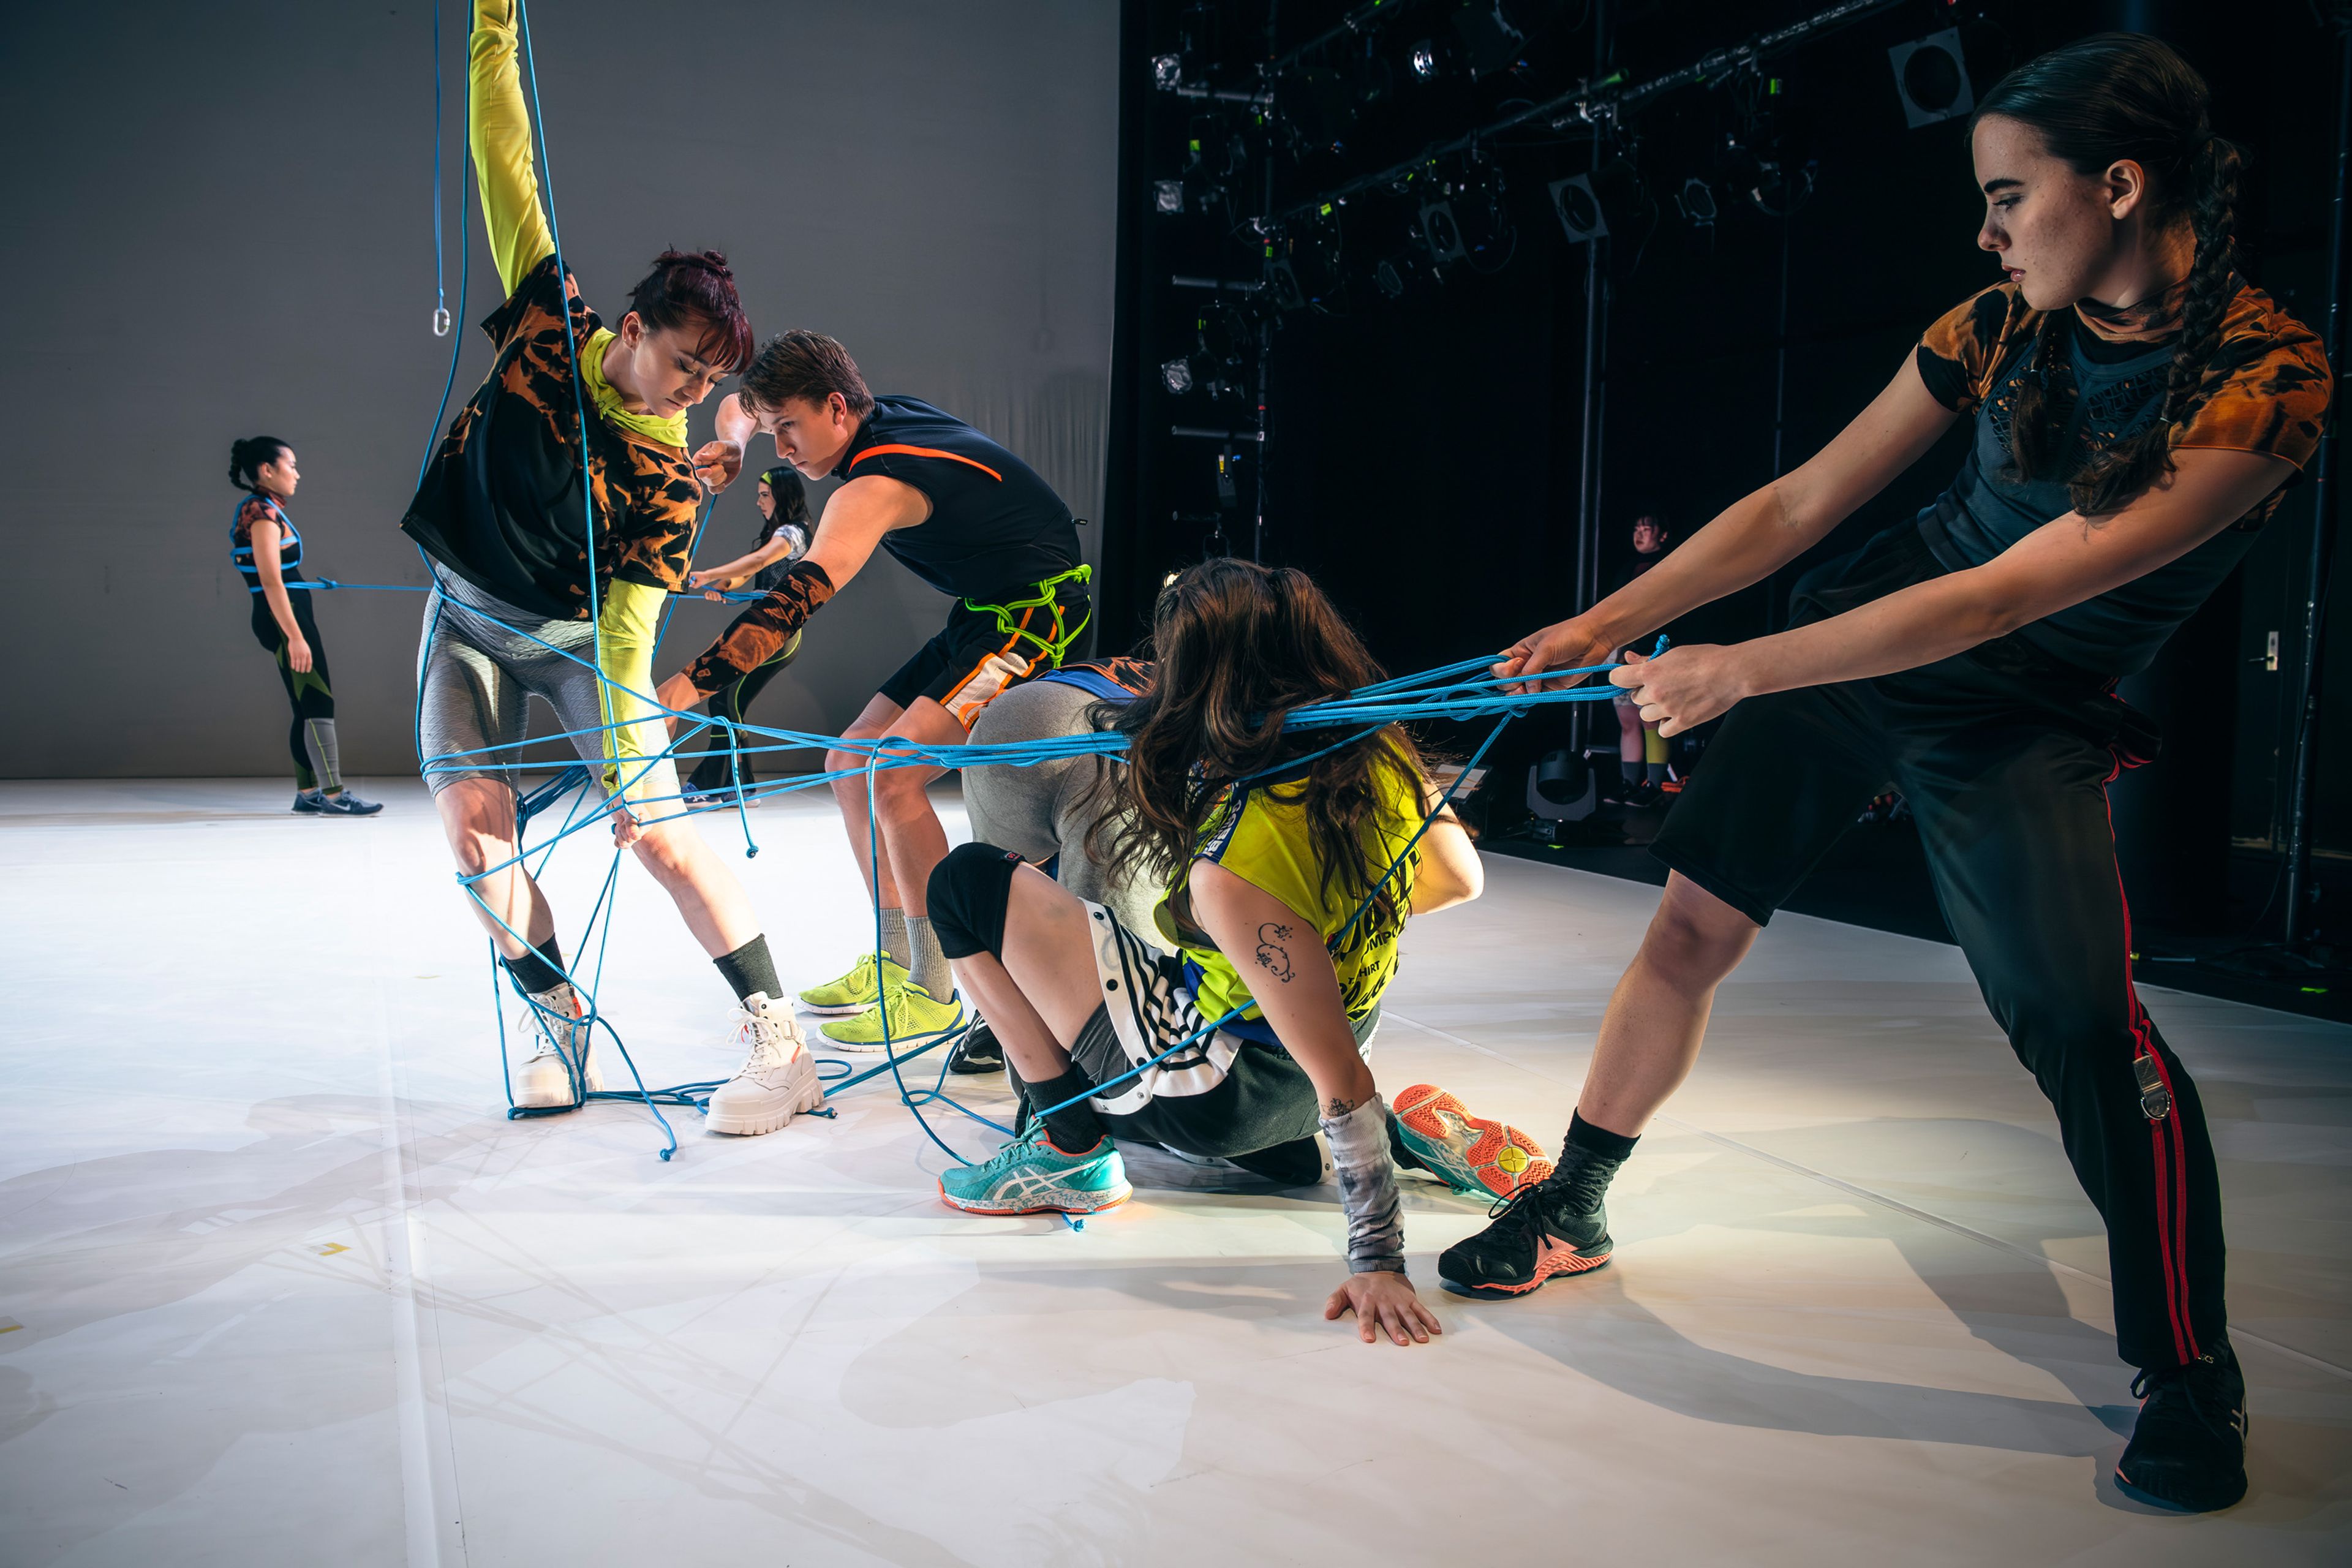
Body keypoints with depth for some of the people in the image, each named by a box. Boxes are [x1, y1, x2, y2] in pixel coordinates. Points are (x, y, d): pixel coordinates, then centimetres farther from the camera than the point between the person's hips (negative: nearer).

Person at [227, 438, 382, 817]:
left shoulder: (262, 510, 17)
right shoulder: (263, 514, -13)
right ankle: (333, 794, -9)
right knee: (318, 703, -9)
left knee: (308, 707, 11)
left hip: (292, 616, 10)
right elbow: (270, 582, -21)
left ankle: (307, 792, 15)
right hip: (284, 617, -10)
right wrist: (295, 637, -24)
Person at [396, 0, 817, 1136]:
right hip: (470, 621, 3)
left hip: (577, 637, -3)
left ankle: (778, 1041, -11)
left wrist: (628, 754, -32)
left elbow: (629, 623, -23)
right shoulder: (551, 322, -12)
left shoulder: (670, 475, -19)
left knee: (659, 829, -15)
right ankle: (558, 1021, 9)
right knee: (472, 824, -8)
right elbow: (508, 172, -10)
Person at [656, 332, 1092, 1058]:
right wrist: (732, 441, -5)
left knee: (893, 778, -23)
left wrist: (693, 680, -42)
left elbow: (797, 597, -38)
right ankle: (895, 962, 18)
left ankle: (934, 996, -12)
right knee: (850, 766, 9)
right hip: (983, 617, 11)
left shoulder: (875, 485, -25)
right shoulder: (876, 418, 3)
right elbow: (737, 404, 19)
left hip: (1039, 617, -10)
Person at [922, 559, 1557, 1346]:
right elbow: (1459, 878, 7)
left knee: (969, 883, -7)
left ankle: (1072, 1154, -2)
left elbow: (1339, 1075, -31)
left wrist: (1377, 1258, -26)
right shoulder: (1379, 753, -11)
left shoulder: (1232, 872, -32)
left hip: (1206, 1092, -7)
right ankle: (1410, 1130, 14)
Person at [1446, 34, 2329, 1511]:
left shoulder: (2267, 380, -22)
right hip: (1858, 645, 5)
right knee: (1692, 921, 0)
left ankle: (2192, 1376, 6)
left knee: (2083, 1019, -18)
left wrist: (1730, 672, -27)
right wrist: (1613, 619, -7)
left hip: (2028, 720, -4)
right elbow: (1800, 502, 0)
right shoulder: (1999, 327, -5)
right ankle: (1571, 1213, 21)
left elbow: (1999, 599, -28)